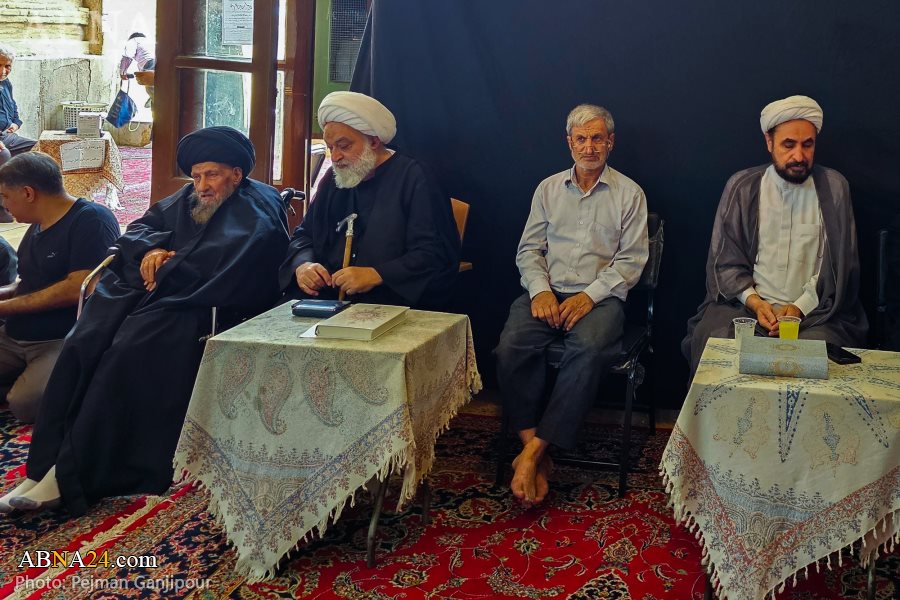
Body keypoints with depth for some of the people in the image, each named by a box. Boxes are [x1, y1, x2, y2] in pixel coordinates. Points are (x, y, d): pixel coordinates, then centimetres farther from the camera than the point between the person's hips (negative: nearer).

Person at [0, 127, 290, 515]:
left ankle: (71, 477, -29)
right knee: (81, 345, -19)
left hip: (195, 308, -7)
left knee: (127, 352, -31)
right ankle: (44, 465, -23)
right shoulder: (187, 199, 27)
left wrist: (169, 270, -11)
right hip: (144, 290, 8)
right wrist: (150, 250, 5)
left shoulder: (256, 209, 2)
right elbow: (140, 227, 29)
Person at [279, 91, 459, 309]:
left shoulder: (413, 179, -4)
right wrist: (302, 265, 0)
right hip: (326, 297, 6)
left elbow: (439, 256, -12)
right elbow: (304, 234, 24)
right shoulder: (333, 179, 18)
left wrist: (375, 275, -22)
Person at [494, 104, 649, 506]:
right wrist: (540, 290, -7)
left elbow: (632, 259, 1)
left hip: (599, 296, -2)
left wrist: (589, 296, -13)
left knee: (588, 349, -36)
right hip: (548, 292, 3)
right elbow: (529, 249, 13)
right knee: (511, 347, -29)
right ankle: (535, 453, -26)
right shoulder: (548, 189, 17)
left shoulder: (629, 194, 8)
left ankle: (534, 450, -34)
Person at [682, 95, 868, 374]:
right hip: (744, 304, 1)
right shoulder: (742, 186, 6)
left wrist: (799, 308, -11)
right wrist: (755, 302, -13)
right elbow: (725, 262, 5)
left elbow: (841, 266, 3)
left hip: (814, 311, 0)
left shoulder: (834, 187, 5)